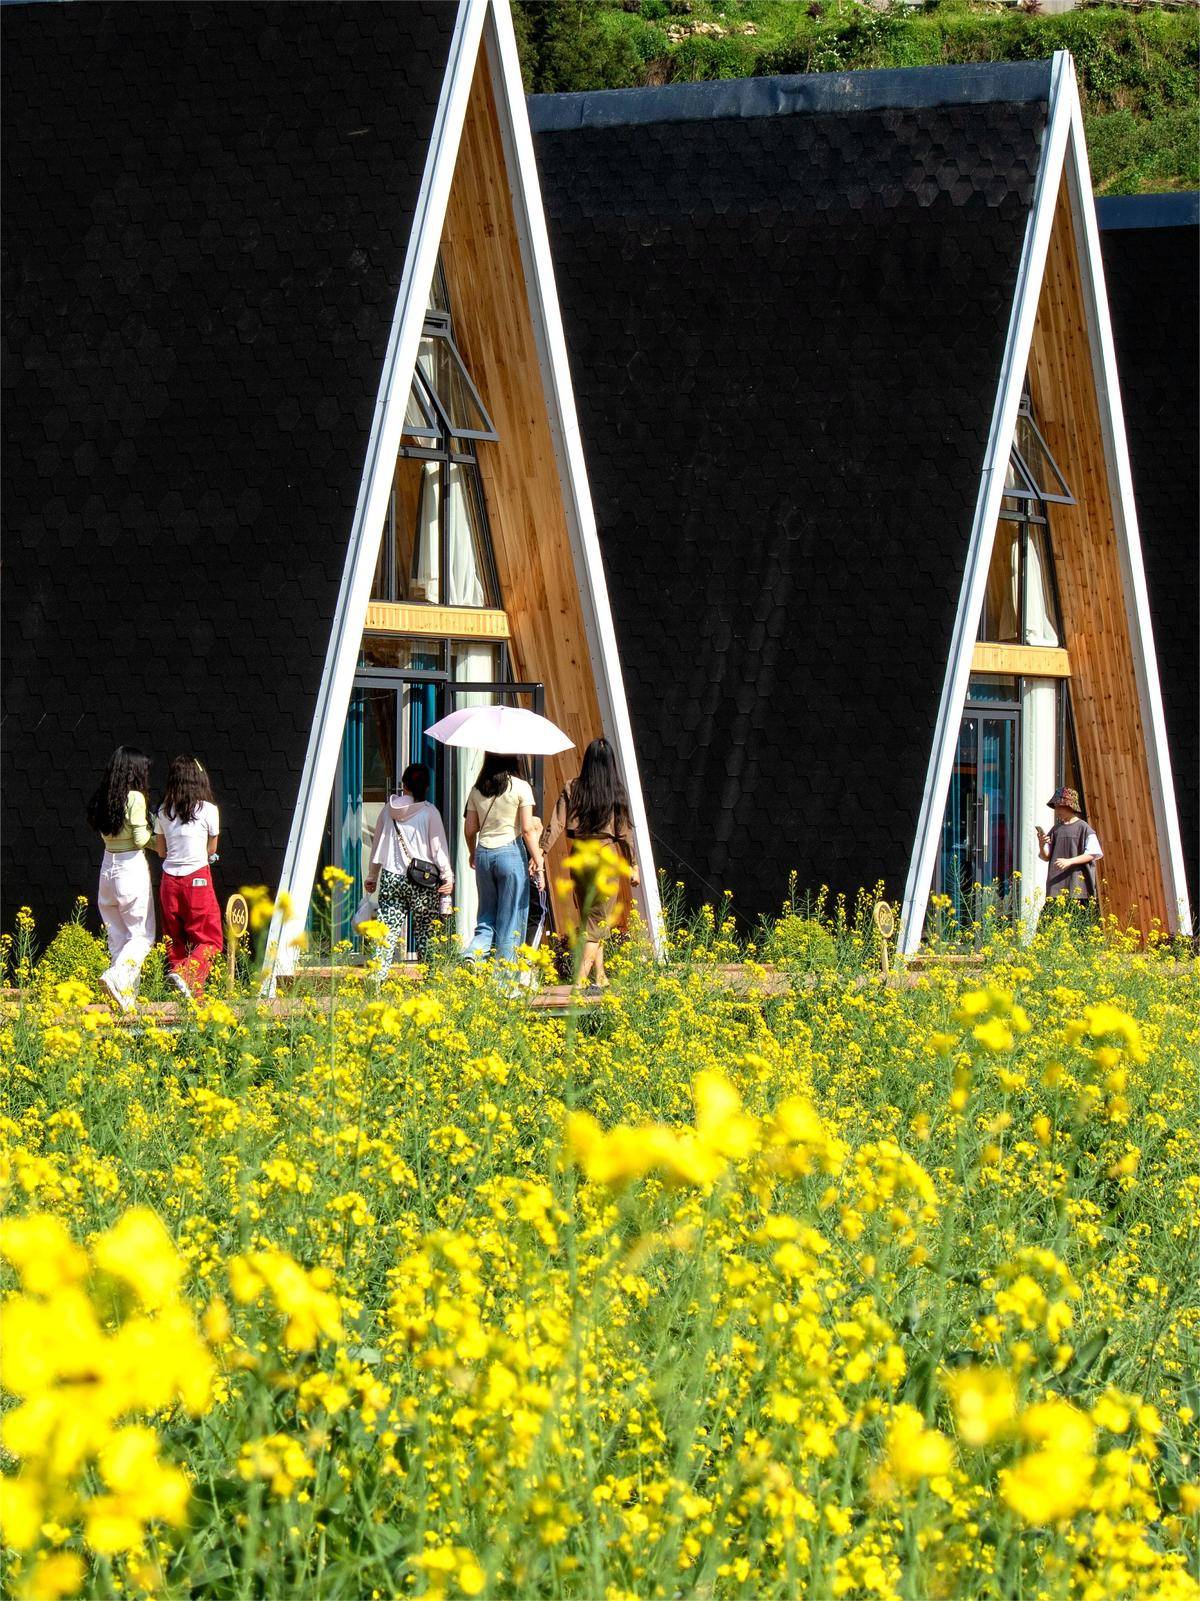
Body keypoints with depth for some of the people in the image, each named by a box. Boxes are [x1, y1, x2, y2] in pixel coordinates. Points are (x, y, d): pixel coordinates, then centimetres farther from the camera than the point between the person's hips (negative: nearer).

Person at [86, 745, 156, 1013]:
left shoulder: (103, 798, 7)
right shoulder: (135, 798, -13)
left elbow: (104, 833, 8)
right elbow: (140, 839, -16)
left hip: (108, 867, 7)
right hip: (132, 867, -7)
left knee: (117, 935, 11)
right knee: (142, 935, 2)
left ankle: (127, 993, 9)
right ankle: (117, 977, -19)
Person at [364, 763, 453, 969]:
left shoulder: (389, 810, 6)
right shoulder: (429, 812, -5)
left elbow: (377, 843, 14)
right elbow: (438, 846, -7)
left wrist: (372, 877, 23)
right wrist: (448, 876, -2)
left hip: (391, 877, 3)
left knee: (388, 930, 1)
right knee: (424, 932, 5)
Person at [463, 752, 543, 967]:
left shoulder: (477, 790, 5)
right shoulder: (520, 788, -6)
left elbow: (469, 829, 11)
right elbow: (527, 830, -9)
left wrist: (473, 855, 28)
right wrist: (538, 861, -4)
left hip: (483, 853, 4)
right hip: (511, 852, -4)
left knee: (487, 916, 14)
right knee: (511, 919, 4)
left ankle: (473, 952, -12)